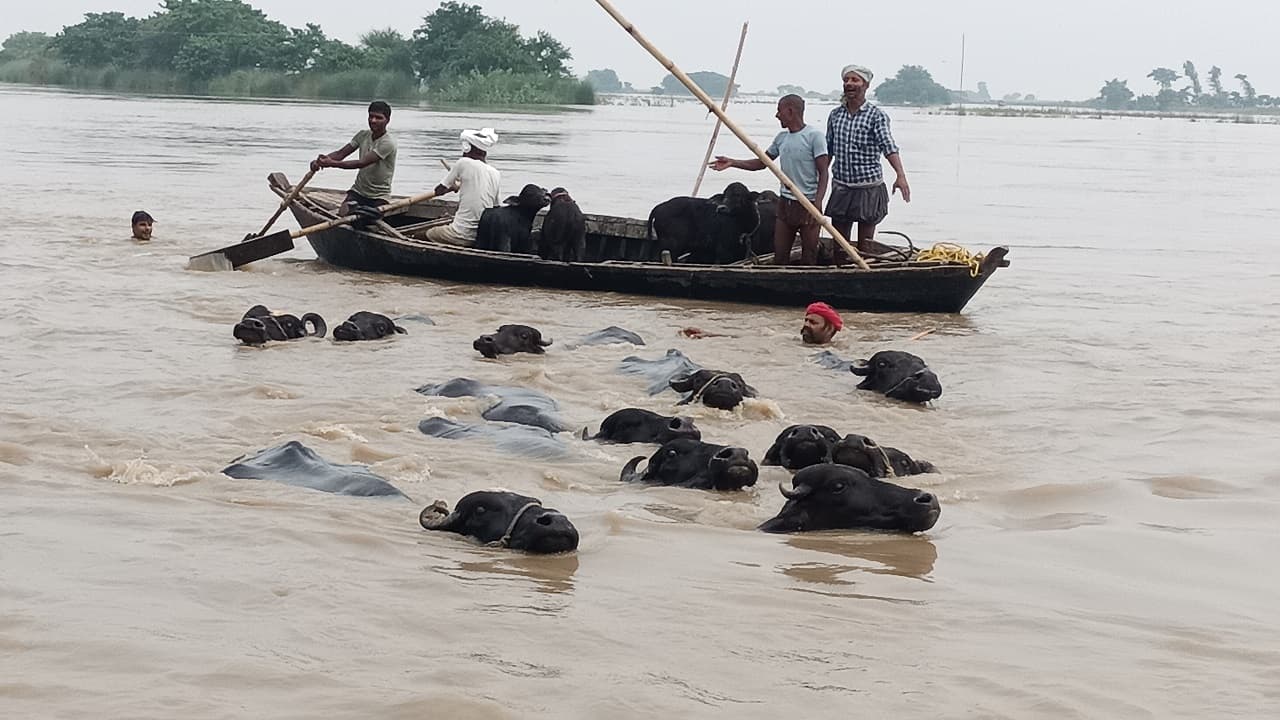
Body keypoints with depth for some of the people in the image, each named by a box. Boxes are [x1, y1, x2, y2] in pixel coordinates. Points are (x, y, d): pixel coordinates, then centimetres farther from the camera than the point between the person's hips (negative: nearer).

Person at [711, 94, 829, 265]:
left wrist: (816, 205, -22)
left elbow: (823, 172, -13)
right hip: (785, 203, 7)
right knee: (779, 254, 7)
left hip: (807, 204, -7)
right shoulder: (781, 138, 10)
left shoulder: (814, 136, -10)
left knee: (809, 257, 0)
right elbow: (761, 162, 21)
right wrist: (732, 163, 9)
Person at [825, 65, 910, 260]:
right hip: (841, 188, 4)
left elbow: (888, 145, -20)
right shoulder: (835, 115, 7)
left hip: (868, 188, -4)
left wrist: (901, 175, -34)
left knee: (865, 247, 3)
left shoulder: (876, 116, -7)